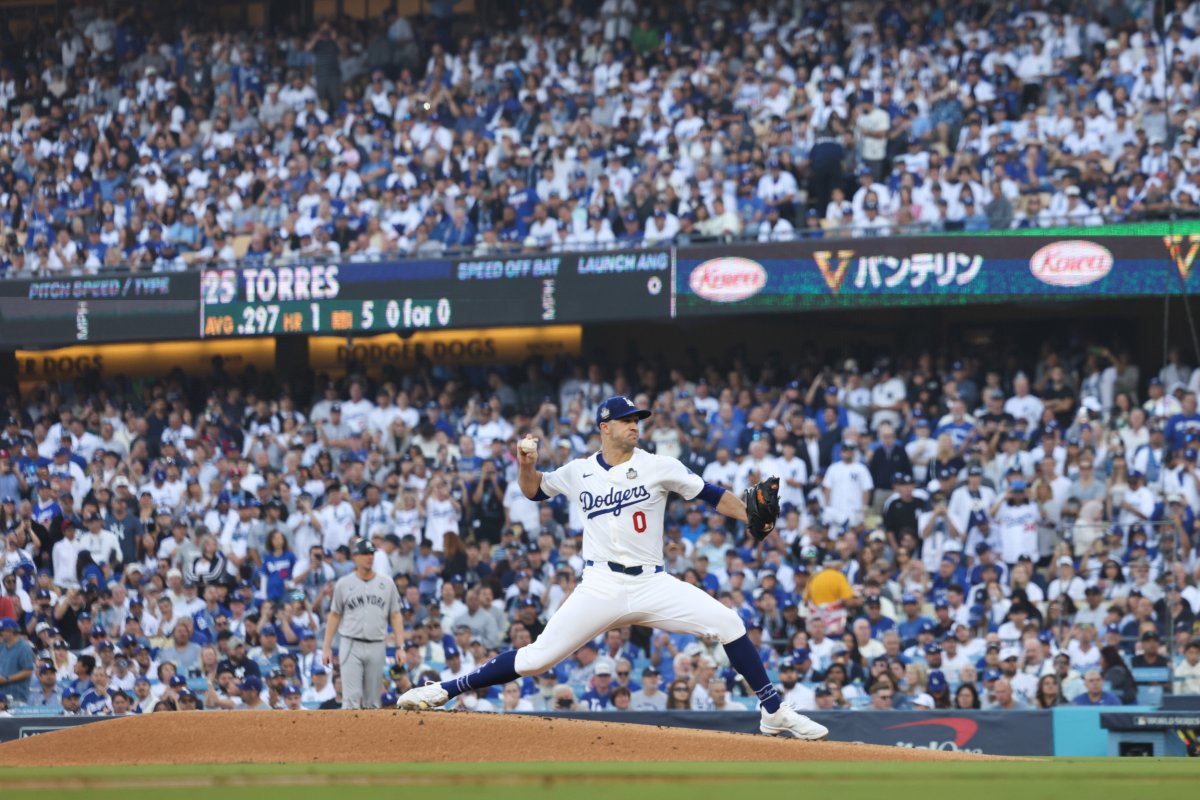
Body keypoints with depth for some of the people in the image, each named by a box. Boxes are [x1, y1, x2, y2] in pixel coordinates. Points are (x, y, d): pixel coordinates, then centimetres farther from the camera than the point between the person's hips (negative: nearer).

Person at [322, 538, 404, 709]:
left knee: (372, 701, 5)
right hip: (351, 646, -2)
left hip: (377, 648, 2)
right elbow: (334, 616, 8)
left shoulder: (387, 584, 7)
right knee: (351, 697, -12)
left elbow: (395, 616, 9)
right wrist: (327, 647, 2)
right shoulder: (344, 584, 3)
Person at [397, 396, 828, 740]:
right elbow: (534, 490, 22)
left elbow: (709, 495, 3)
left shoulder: (658, 467, 1)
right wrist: (527, 463, 0)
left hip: (651, 585, 0)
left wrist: (753, 517, -11)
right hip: (600, 588, 0)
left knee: (727, 623, -16)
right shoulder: (578, 472, 6)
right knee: (538, 657, -8)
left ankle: (774, 713, -7)